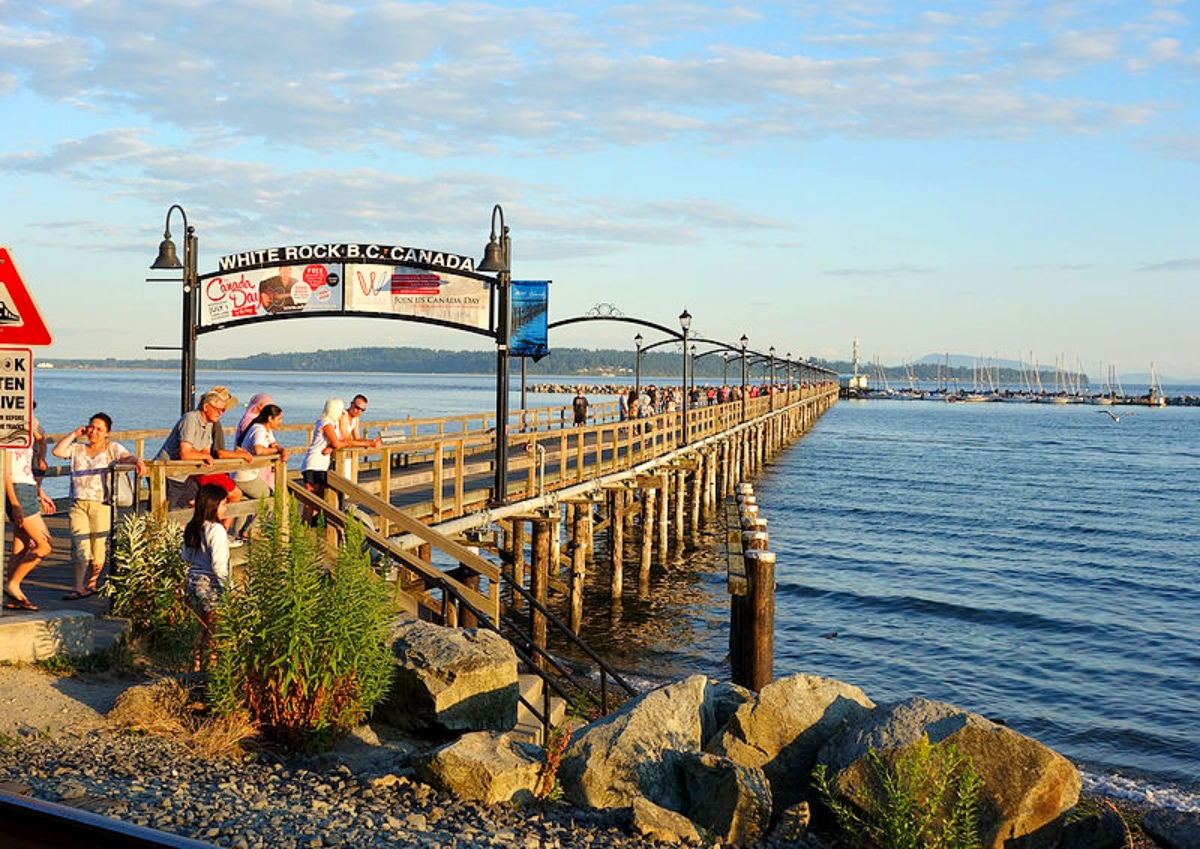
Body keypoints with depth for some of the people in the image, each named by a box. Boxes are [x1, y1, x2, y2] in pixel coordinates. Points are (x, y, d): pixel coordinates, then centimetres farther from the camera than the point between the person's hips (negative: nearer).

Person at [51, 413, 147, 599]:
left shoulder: (112, 448, 11)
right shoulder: (78, 449, 19)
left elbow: (127, 458, -7)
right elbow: (57, 451, 5)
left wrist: (138, 462, -29)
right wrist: (74, 434, 9)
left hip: (101, 505, -2)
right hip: (78, 504, 2)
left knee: (98, 548, -1)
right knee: (80, 546, -11)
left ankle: (91, 584, 15)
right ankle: (79, 588, -11)